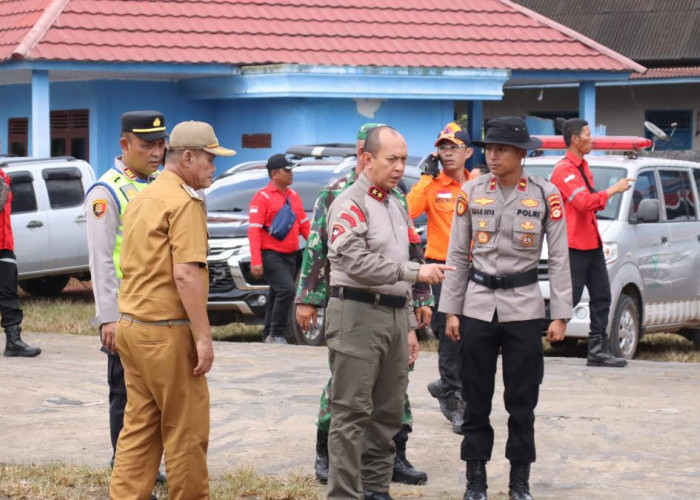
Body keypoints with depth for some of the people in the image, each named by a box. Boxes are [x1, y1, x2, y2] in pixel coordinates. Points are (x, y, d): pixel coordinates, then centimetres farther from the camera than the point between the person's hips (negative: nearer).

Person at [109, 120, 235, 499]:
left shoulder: (142, 199, 15)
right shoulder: (184, 202, -13)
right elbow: (186, 274, -20)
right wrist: (203, 337, -19)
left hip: (131, 325, 9)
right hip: (166, 331, -9)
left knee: (139, 425, 9)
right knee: (185, 429, 1)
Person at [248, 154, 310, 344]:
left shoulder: (293, 196, 13)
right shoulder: (262, 197, -10)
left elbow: (304, 225, 18)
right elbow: (254, 230, -14)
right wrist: (256, 261, -21)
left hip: (290, 256, 7)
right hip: (271, 255, -7)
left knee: (277, 296, 11)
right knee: (287, 289, -20)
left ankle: (269, 337, 18)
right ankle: (276, 334, -11)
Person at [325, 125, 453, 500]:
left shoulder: (396, 207, 19)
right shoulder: (350, 204, -9)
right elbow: (357, 263, -20)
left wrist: (409, 325, 20)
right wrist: (416, 272, -21)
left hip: (394, 315, 9)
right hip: (358, 314, -8)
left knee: (388, 412, 11)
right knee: (352, 414, -8)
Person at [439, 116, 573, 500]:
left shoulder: (545, 195, -3)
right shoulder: (471, 193, 1)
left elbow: (559, 259, -1)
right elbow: (457, 255, 5)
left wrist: (560, 315, -5)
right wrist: (451, 310, 3)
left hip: (524, 307, -1)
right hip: (478, 306, 1)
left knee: (522, 400, 3)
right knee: (476, 398, 5)